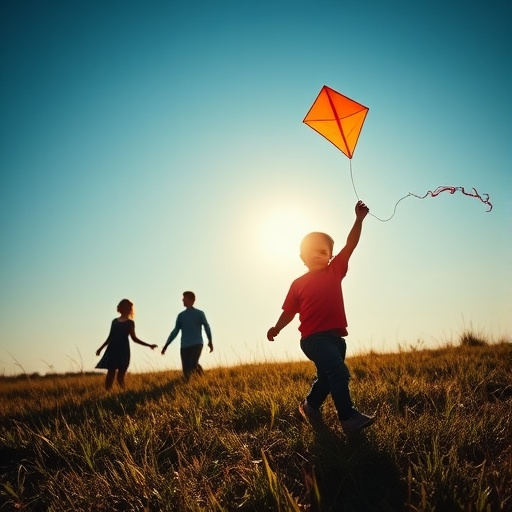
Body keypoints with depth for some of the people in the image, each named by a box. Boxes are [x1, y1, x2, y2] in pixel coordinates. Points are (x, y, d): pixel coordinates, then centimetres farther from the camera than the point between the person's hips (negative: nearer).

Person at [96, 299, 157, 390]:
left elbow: (134, 338, 3)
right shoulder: (114, 321, 14)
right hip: (113, 349, 3)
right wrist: (101, 348, 24)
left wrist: (149, 345, -4)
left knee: (120, 376, -7)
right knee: (110, 373, -2)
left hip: (123, 350, -3)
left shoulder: (130, 323, 5)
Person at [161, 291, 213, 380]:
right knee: (186, 370, -4)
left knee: (193, 364, -23)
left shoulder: (199, 313, 6)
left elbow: (206, 327, -2)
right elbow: (175, 331, 18)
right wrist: (166, 345, 13)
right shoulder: (181, 315, 15)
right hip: (184, 346, 4)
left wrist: (210, 341, -13)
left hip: (197, 344, -4)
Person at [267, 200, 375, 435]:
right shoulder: (298, 284, 2)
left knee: (327, 377, 19)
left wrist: (359, 218, -7)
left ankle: (309, 406, 41)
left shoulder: (335, 271, 8)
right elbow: (289, 311, 5)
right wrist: (276, 328, -10)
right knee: (339, 372, -20)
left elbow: (350, 245, 0)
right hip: (314, 338, -5)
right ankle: (348, 417, -14)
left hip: (336, 336, 5)